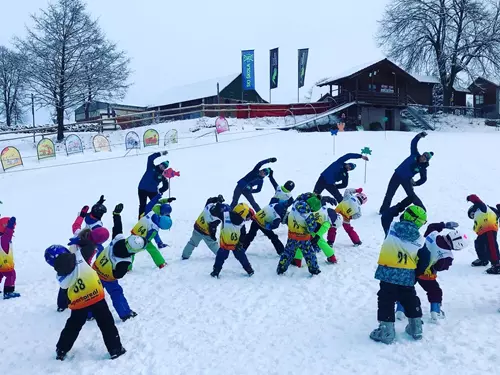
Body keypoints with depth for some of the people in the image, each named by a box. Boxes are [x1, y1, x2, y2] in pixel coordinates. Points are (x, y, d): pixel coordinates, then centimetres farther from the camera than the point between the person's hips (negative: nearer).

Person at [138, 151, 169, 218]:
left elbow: (166, 186, 7)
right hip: (143, 189, -1)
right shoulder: (151, 167, -1)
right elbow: (150, 158, -14)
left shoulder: (162, 176, 1)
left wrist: (160, 191, -7)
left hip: (153, 191, 1)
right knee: (143, 205, 4)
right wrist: (161, 153, -17)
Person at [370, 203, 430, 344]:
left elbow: (385, 216, 17)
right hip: (407, 276, 2)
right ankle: (416, 327, 31)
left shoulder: (392, 228, -4)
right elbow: (425, 260, 4)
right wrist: (416, 274, 17)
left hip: (388, 272, -2)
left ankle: (386, 331, 2)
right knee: (410, 300, 21)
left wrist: (399, 206, 22)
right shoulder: (420, 240, -1)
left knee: (386, 301, 4)